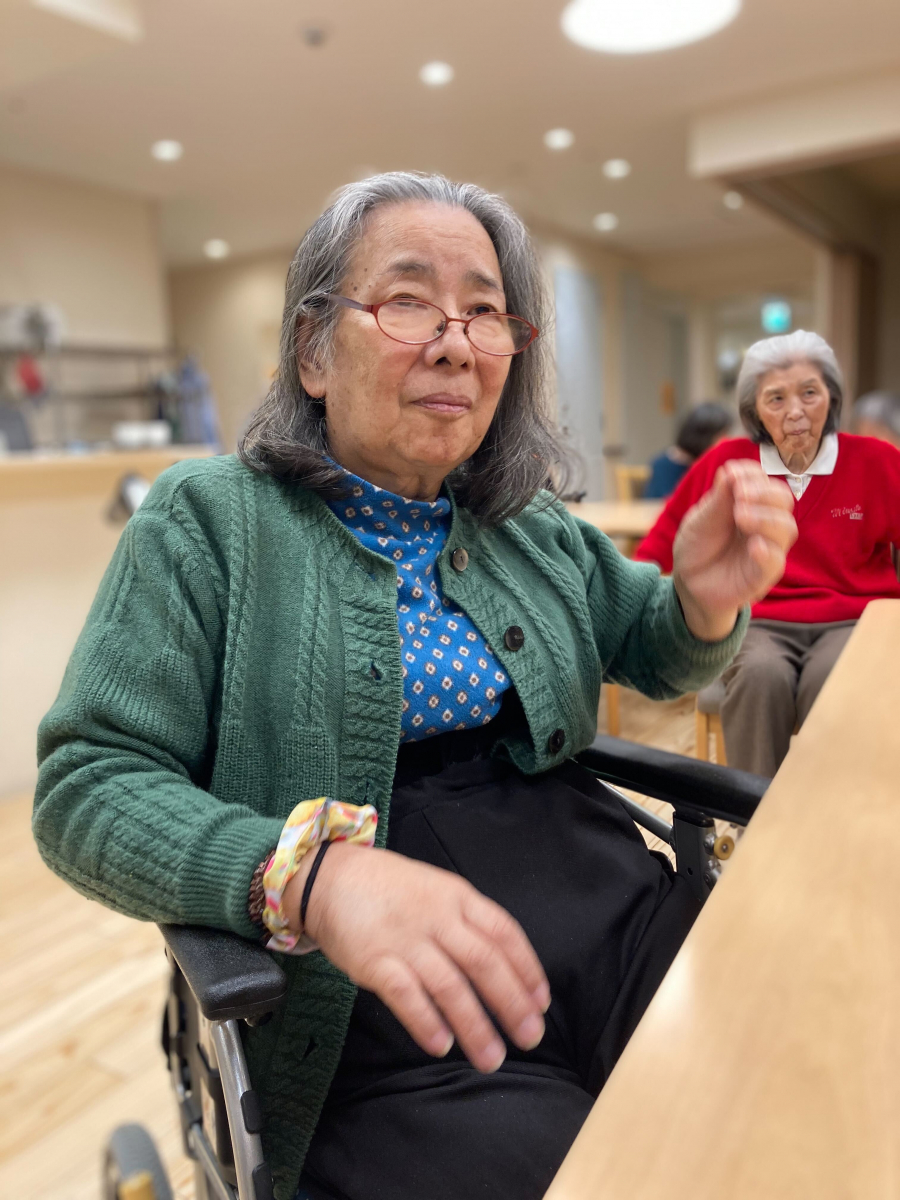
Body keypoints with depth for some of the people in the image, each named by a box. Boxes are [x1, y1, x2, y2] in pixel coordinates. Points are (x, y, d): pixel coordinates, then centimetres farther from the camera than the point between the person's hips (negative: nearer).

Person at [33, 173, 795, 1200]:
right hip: (388, 1007, -4)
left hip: (621, 925, 5)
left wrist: (705, 600, -6)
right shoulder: (208, 523, -4)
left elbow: (654, 660, 19)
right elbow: (84, 786, -10)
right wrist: (307, 873, -28)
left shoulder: (534, 529, 11)